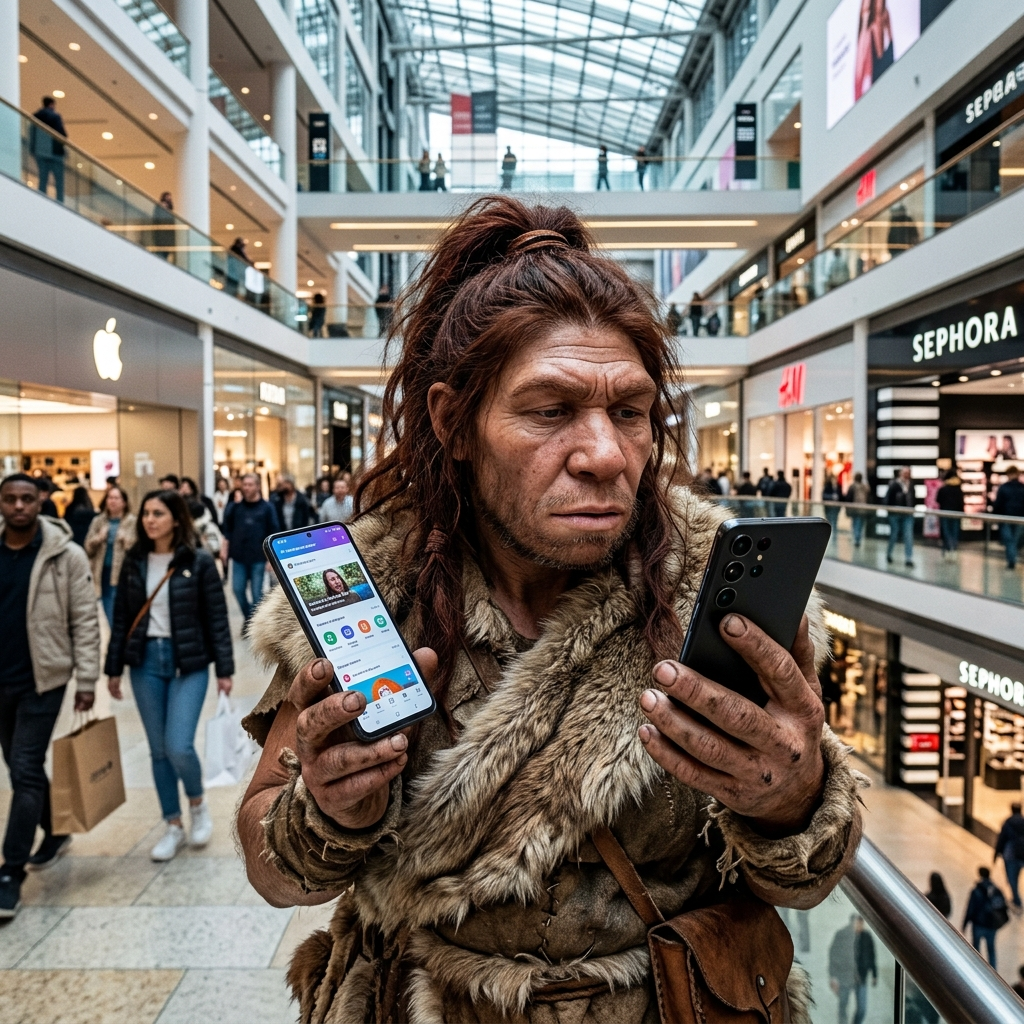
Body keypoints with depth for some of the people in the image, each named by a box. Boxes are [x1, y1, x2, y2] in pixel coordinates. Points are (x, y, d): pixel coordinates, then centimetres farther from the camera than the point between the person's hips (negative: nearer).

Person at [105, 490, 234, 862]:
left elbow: (217, 619, -6)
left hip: (188, 662, -4)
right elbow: (121, 618, 9)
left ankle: (198, 803, 20)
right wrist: (113, 668, 8)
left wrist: (224, 669, -8)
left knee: (179, 746, -11)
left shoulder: (199, 562, -7)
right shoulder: (134, 561, 4)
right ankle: (174, 826, 24)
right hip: (145, 662, 4)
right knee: (158, 749, 9)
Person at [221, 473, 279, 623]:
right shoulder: (235, 506, 6)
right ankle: (248, 618, 26)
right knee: (238, 589, 6)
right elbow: (227, 529, 9)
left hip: (258, 558, -3)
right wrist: (225, 549, 2)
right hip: (239, 556, 3)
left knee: (256, 593, 2)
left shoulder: (267, 507, -2)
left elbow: (273, 534, -3)